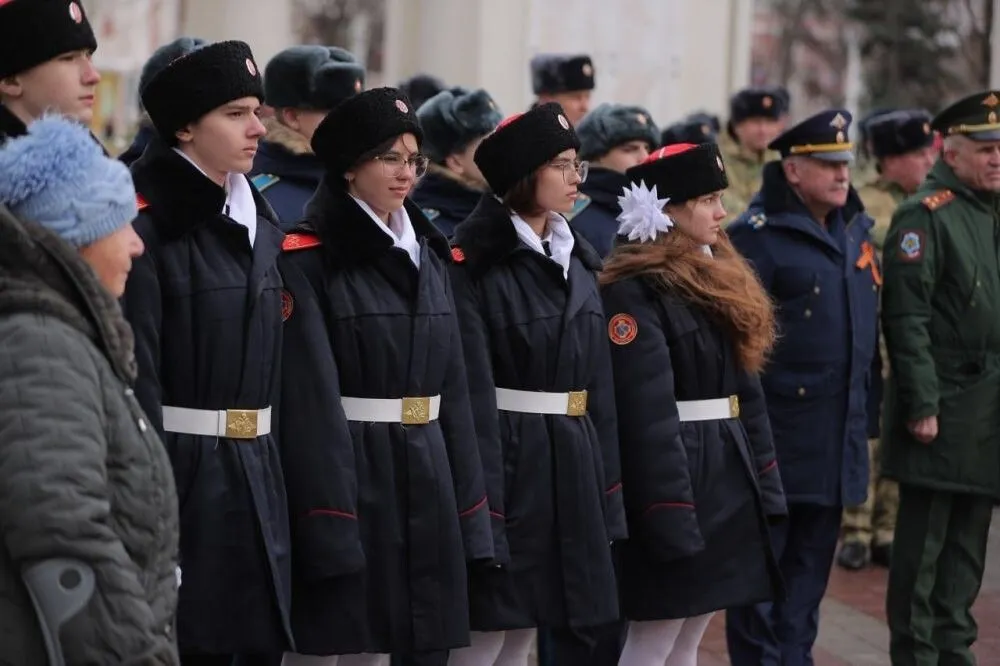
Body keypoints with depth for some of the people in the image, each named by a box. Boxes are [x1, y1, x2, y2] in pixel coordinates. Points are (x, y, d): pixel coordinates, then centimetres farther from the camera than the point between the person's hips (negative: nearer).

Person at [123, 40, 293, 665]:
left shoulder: (258, 219, 13)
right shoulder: (147, 225, -12)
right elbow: (134, 375, -16)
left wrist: (271, 468, 13)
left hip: (257, 473, 7)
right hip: (183, 473, -7)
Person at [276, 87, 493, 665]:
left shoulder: (428, 256, 13)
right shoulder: (308, 261, -9)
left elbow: (453, 386, 14)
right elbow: (311, 400, -16)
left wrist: (469, 512, 9)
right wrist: (327, 524, -21)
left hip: (423, 481, 6)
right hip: (344, 475, -6)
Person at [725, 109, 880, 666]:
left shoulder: (856, 228, 12)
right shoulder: (759, 234, -11)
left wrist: (868, 392, 16)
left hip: (840, 431, 7)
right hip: (780, 430, -7)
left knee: (812, 559, 13)